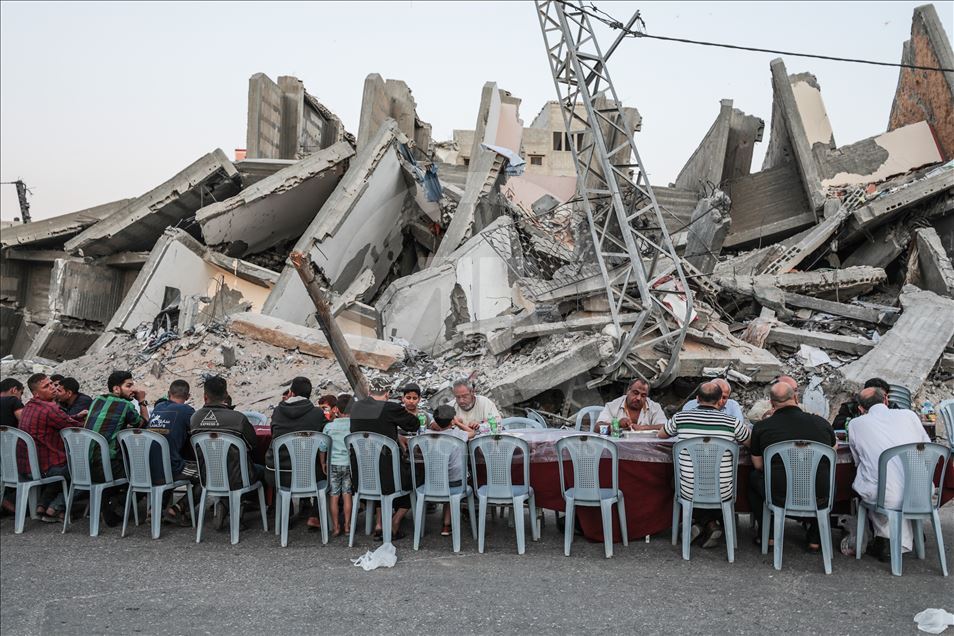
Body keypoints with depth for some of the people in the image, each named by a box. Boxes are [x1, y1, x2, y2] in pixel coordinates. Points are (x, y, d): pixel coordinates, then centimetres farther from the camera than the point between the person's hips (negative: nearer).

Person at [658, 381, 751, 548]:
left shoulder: (680, 417, -6)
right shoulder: (731, 422, -8)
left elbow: (661, 435, 16)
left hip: (689, 493, 0)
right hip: (722, 494, 0)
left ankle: (707, 523, 18)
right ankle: (711, 524, 17)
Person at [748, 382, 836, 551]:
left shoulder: (761, 427, -6)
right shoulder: (822, 423, -1)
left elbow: (758, 465, 6)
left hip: (779, 498, -1)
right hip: (818, 500, 2)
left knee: (753, 477, 28)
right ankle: (815, 538, 35)